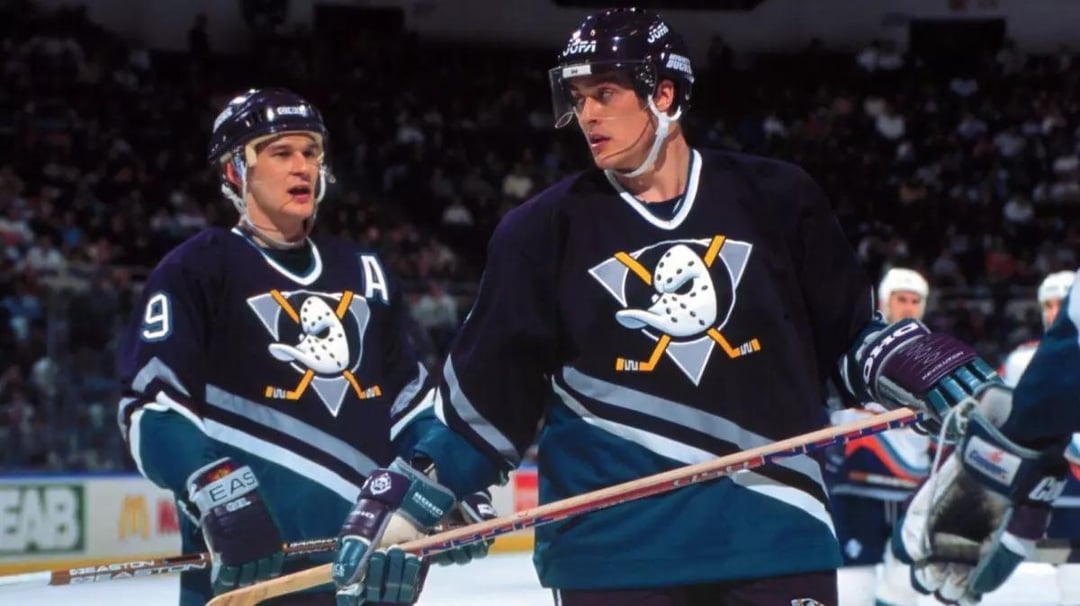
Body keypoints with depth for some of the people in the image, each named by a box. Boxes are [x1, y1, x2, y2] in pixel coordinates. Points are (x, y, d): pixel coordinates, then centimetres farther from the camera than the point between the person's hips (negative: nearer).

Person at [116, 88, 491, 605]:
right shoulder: (197, 270, 0)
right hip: (249, 555, -6)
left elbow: (407, 394, 25)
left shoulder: (362, 272, 20)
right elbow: (152, 403, -8)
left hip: (364, 548, 7)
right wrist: (219, 496, -20)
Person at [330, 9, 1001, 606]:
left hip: (775, 536, 0)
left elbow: (852, 330, 13)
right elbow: (484, 388, 6)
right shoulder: (548, 230, 3)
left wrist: (934, 370, -3)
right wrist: (406, 500, 1)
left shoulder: (776, 202, 3)